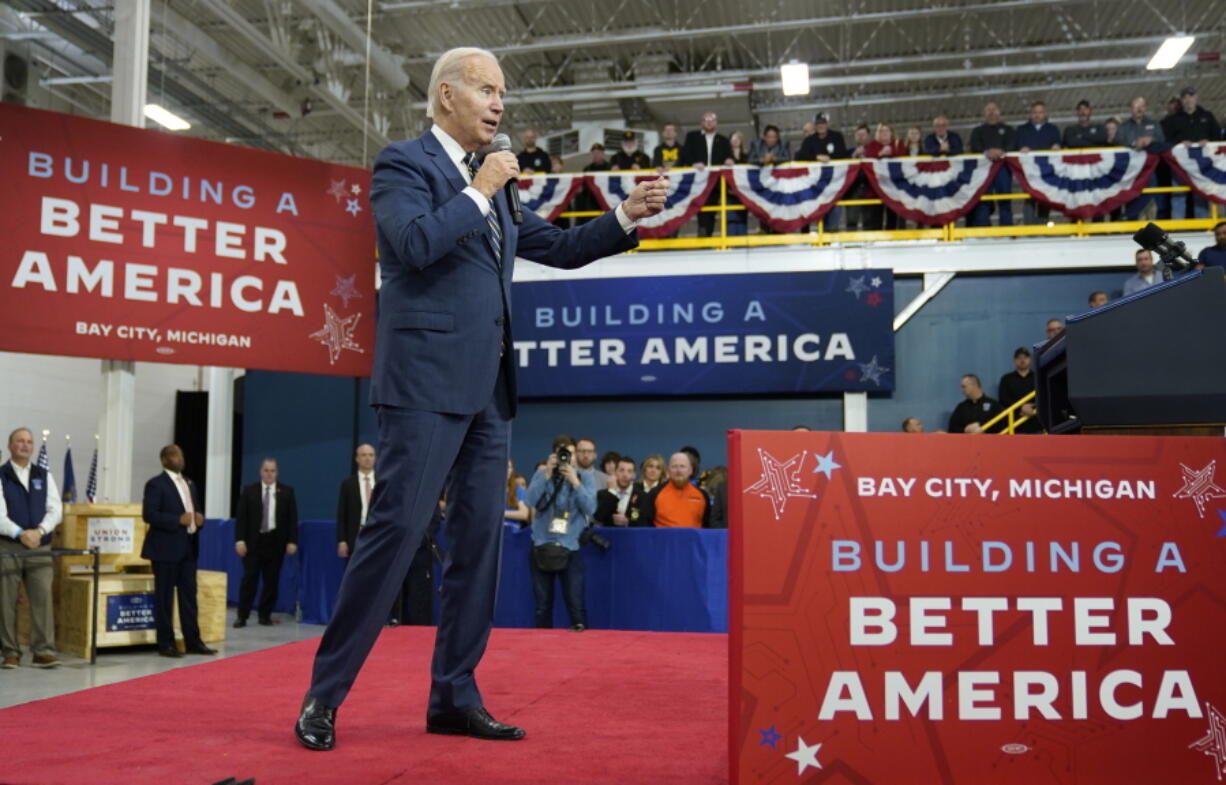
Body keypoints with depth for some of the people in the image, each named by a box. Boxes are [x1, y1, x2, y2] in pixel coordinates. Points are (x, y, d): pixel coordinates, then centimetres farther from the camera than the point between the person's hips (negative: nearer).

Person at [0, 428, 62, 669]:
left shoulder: (44, 476, 12)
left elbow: (55, 509, 4)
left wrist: (39, 531, -13)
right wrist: (20, 533, -20)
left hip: (40, 548, 2)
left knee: (43, 597, -5)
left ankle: (43, 652, -5)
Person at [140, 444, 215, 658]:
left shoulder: (190, 484, 17)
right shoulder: (156, 484, -7)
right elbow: (149, 514, -15)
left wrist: (199, 518, 0)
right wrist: (178, 520, -22)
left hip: (188, 547, 7)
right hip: (166, 548, -7)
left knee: (189, 595, 9)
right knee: (164, 597, 0)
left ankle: (193, 641, 13)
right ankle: (166, 643, 5)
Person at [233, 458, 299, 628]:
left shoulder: (287, 492, 5)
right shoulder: (249, 491, 4)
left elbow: (292, 518, 2)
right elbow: (241, 517, 0)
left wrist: (292, 541, -5)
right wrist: (240, 540, -9)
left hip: (275, 541, 1)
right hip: (253, 540, -1)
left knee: (271, 580, 4)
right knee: (249, 579, -2)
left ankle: (265, 615, 13)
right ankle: (242, 616, 2)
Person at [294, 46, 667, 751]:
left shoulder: (491, 185, 20)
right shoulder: (404, 162, -1)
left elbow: (558, 248, 23)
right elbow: (413, 244, -18)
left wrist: (628, 216, 11)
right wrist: (480, 191, -10)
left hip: (488, 387, 8)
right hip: (428, 380, -8)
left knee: (480, 539, 6)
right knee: (396, 531, -9)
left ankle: (455, 697, 14)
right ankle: (324, 696, 2)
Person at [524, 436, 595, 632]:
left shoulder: (585, 476, 2)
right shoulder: (542, 474, 5)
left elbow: (590, 508, -9)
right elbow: (531, 501, -9)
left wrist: (574, 481, -17)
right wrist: (547, 474, -15)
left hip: (570, 547, -2)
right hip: (542, 546, 2)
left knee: (575, 603, -7)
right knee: (542, 604, 7)